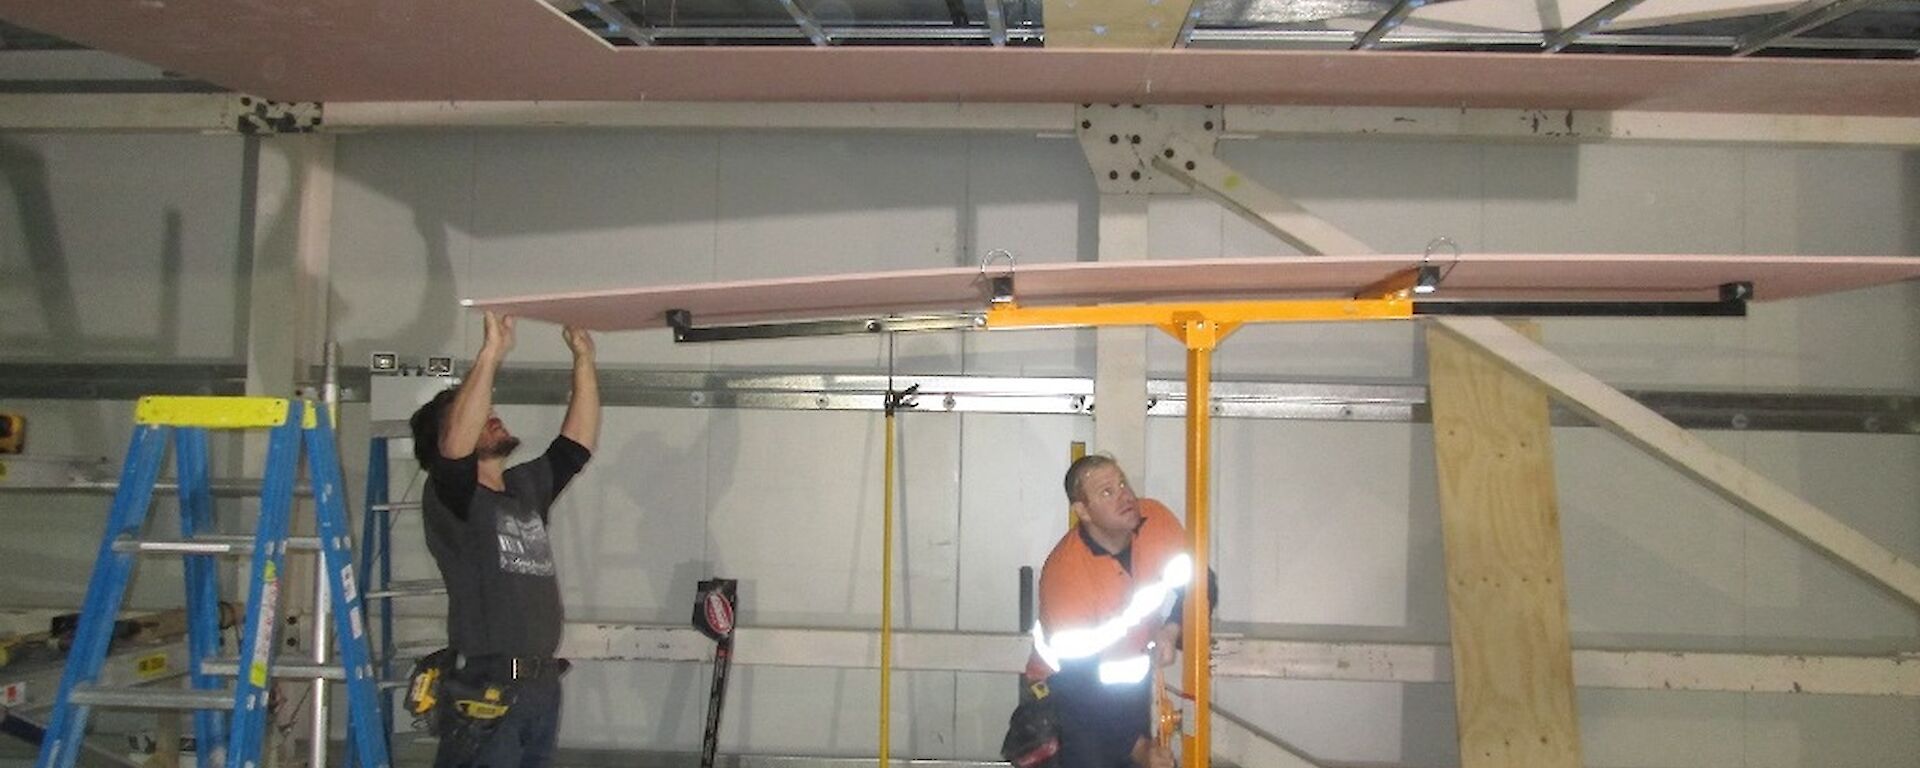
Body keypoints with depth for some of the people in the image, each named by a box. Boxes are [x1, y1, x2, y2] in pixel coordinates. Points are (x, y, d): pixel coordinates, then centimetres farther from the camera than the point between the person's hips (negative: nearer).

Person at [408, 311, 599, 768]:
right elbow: (455, 442, -25)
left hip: (543, 686, 7)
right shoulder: (450, 498, -6)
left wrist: (583, 358, 10)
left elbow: (578, 440, 16)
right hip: (486, 692, -7)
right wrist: (491, 353, -28)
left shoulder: (527, 488, 17)